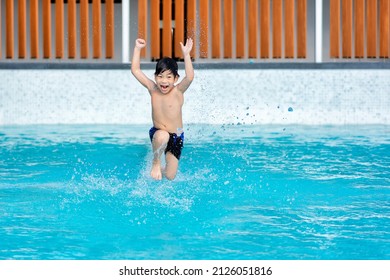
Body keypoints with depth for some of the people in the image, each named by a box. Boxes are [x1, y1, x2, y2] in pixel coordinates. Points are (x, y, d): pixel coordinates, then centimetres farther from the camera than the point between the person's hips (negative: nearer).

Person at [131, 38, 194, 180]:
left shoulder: (177, 92, -16)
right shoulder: (153, 90, -8)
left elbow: (190, 77, -35)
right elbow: (135, 70, -7)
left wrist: (186, 54, -42)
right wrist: (137, 48, -13)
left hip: (176, 137, 0)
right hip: (157, 133, 0)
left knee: (170, 176, 2)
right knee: (162, 136, -38)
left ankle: (160, 169, 41)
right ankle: (156, 163, -10)